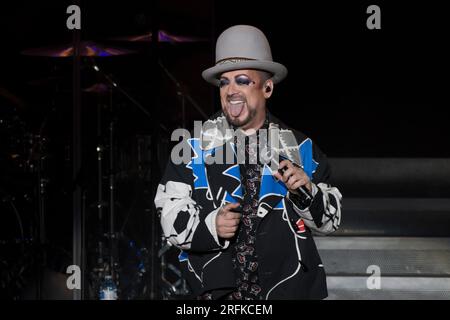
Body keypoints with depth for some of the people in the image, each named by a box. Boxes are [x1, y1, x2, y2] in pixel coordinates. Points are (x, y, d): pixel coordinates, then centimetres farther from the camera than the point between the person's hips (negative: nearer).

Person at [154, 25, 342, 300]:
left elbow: (329, 220, 5)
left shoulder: (299, 148, 3)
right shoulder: (195, 147, 0)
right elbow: (171, 217, -2)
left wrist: (306, 191, -13)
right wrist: (210, 226, -19)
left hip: (289, 288, 1)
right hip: (219, 290, -1)